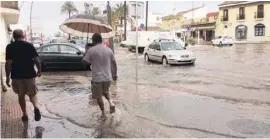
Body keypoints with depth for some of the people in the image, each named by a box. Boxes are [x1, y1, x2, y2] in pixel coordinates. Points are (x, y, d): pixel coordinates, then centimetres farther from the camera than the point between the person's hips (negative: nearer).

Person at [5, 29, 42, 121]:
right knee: (32, 93, 13)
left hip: (16, 75, 0)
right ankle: (36, 107, -15)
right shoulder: (29, 45, -3)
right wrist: (39, 70, 8)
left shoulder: (9, 47, -4)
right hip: (30, 74, 0)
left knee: (21, 95, 16)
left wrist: (8, 77, -1)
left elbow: (8, 63, -9)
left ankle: (25, 115, 22)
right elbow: (37, 60, -7)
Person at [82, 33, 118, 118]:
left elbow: (84, 62, -4)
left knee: (98, 96, 13)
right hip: (108, 77, 4)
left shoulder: (91, 50, -9)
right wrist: (115, 74, 20)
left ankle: (103, 113, 18)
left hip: (97, 78, -4)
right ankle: (111, 102, 4)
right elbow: (114, 63, 10)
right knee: (105, 91, 28)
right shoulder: (109, 50, 4)